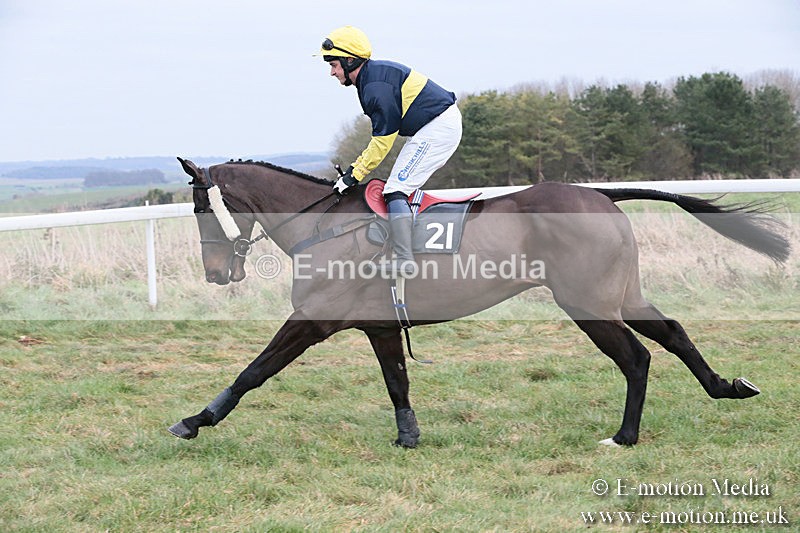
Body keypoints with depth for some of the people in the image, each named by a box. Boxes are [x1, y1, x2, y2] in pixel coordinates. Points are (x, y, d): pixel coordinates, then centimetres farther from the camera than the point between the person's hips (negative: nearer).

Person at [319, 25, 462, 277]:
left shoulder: (375, 86, -18)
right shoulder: (375, 74, 15)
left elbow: (384, 138, -17)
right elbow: (383, 133, 18)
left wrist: (355, 174, -11)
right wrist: (357, 165, 13)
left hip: (437, 128, -11)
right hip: (447, 122, 11)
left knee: (396, 189, -13)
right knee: (406, 186, 17)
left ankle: (405, 260, -21)